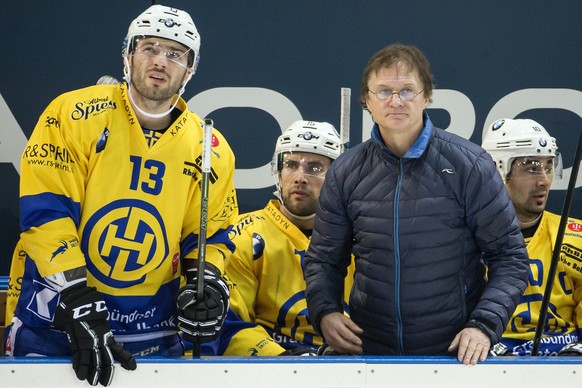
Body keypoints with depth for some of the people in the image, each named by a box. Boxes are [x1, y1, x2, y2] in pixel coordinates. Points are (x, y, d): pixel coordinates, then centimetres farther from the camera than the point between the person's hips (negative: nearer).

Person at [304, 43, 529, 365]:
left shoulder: (469, 164, -6)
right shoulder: (345, 173, 2)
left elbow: (509, 256, -4)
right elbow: (323, 258, 10)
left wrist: (484, 325, -16)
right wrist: (324, 311, -8)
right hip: (367, 352, 2)